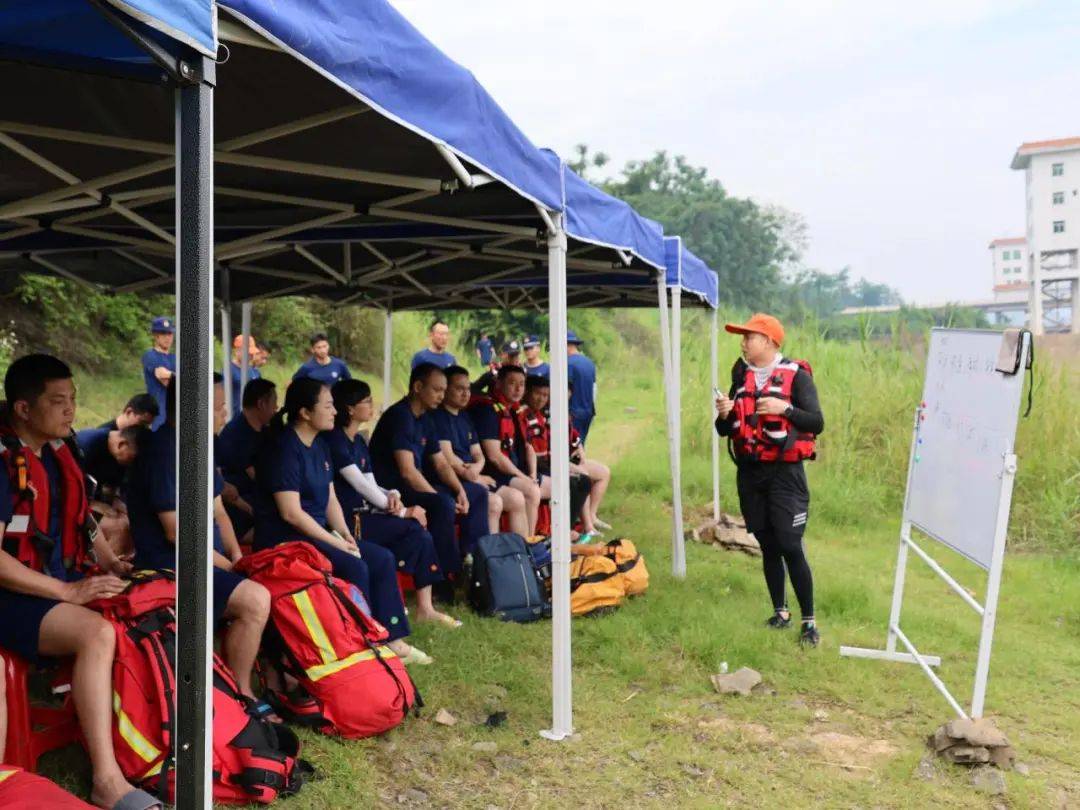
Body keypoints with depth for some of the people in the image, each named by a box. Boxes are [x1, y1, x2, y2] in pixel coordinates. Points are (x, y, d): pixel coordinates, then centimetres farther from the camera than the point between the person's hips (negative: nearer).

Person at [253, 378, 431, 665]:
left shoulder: (319, 446, 11)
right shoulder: (284, 448, -17)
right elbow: (291, 513, -21)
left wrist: (345, 534, -3)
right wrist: (335, 542, -18)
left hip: (317, 532, 9)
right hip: (284, 538, -9)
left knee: (382, 559, -2)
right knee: (354, 567, -25)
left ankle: (393, 640, 0)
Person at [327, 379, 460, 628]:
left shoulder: (359, 441, 16)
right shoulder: (335, 440, -11)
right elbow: (361, 485, -15)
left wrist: (393, 496, -11)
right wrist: (403, 512, -11)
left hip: (365, 512, 8)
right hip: (348, 519, -8)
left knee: (421, 534, -11)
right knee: (414, 530, -18)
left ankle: (425, 608, -12)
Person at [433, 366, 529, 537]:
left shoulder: (465, 418, 19)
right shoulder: (438, 417, -9)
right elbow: (448, 459, -15)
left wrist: (477, 467, -7)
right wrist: (474, 476, -8)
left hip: (475, 479, 9)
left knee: (516, 498, 2)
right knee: (494, 502, -27)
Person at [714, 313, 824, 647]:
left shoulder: (796, 375, -5)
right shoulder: (741, 376, 11)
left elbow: (817, 423, -10)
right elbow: (725, 430, 15)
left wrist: (784, 408, -23)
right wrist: (724, 415, -7)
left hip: (784, 472, -5)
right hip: (749, 472, 5)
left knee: (790, 547, -8)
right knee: (767, 546, 11)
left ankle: (809, 621, 3)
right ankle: (780, 610, 24)